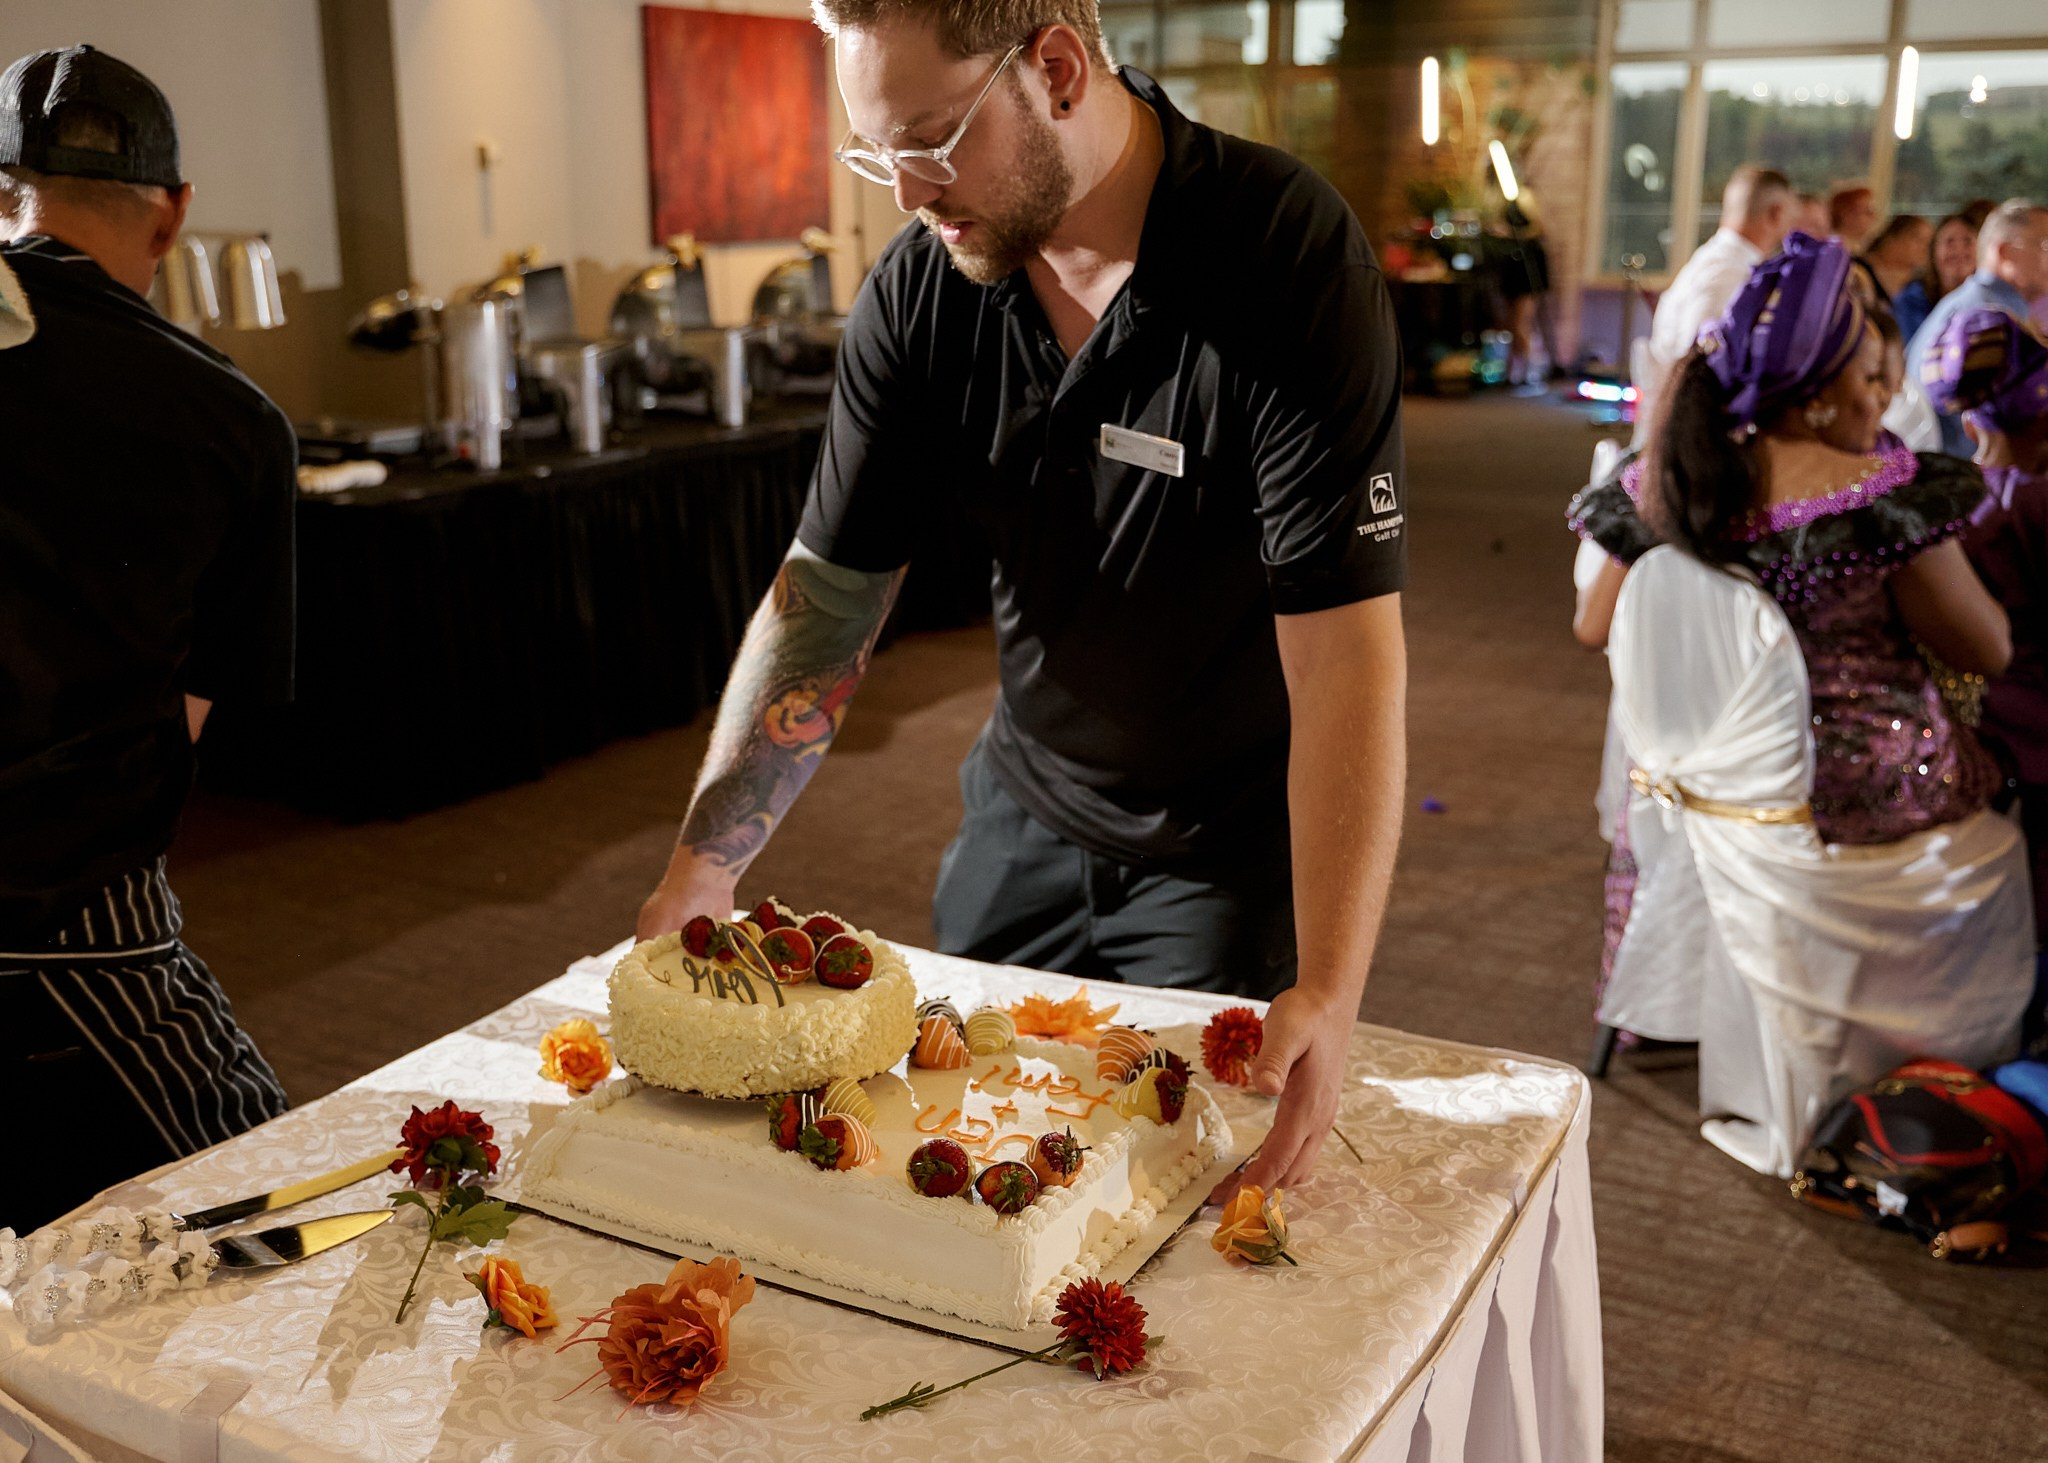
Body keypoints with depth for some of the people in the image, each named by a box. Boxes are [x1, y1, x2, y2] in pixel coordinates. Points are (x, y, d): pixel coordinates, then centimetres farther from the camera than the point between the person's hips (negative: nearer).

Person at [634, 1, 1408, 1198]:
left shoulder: (1290, 259, -26)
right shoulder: (922, 290, -11)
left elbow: (1346, 649, -30)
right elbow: (828, 594, -6)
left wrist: (1330, 993, -38)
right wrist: (705, 866, -12)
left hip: (1235, 844, -4)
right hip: (1024, 812, 5)